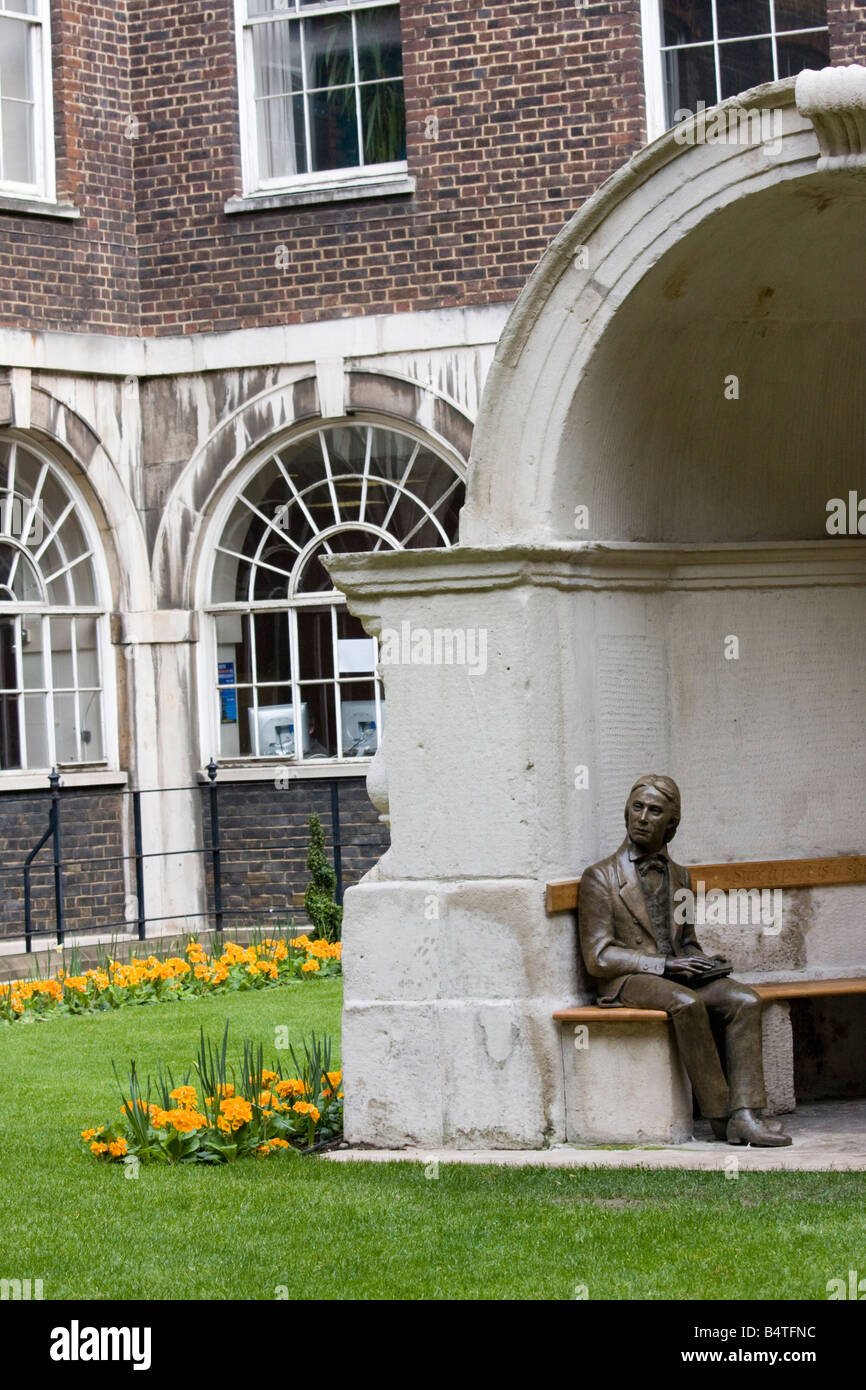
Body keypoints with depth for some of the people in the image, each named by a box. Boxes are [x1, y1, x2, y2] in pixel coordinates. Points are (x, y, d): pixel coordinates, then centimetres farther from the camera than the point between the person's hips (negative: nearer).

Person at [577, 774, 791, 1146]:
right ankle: (720, 1115, -26)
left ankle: (744, 1115, -31)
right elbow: (599, 957, -9)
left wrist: (703, 962, -1)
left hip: (676, 974, 6)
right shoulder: (600, 878, -1)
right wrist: (666, 964, -17)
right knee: (686, 1003, -35)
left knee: (745, 1001, -21)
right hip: (626, 981, -6)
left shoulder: (678, 876, 18)